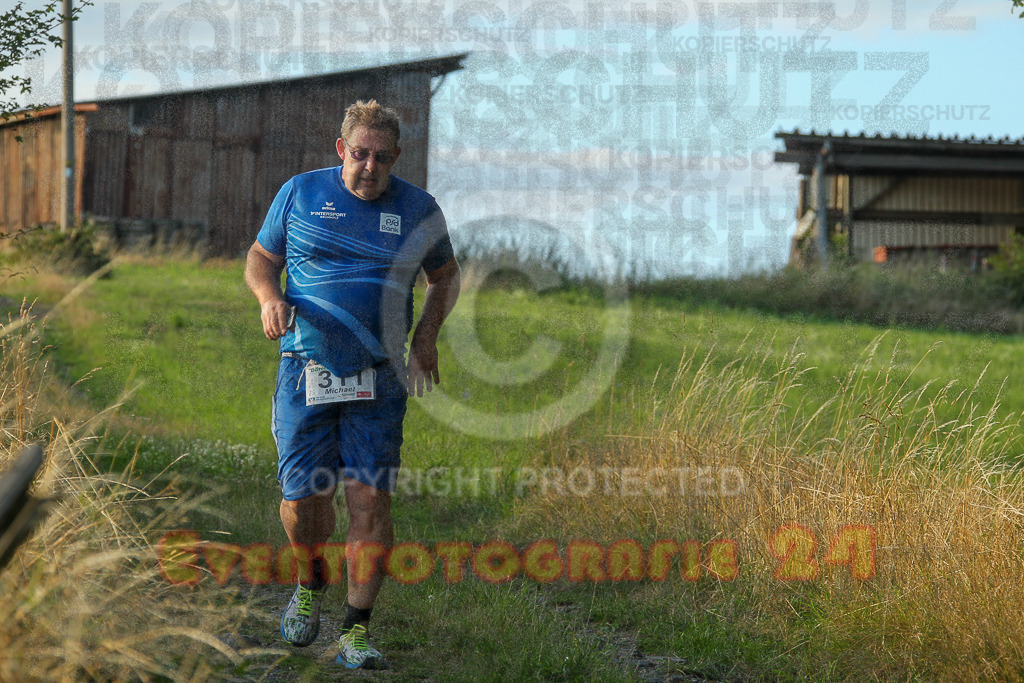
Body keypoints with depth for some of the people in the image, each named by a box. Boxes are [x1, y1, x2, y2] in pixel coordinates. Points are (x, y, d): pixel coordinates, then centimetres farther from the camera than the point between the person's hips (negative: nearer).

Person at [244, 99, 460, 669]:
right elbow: (260, 258, 13)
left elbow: (447, 276, 19)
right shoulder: (300, 193, 5)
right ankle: (313, 585, 31)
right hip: (307, 369, 0)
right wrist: (269, 297, -8)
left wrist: (427, 335, 4)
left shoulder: (418, 209, 6)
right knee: (303, 497, -1)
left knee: (371, 498, -8)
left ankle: (358, 629, 2)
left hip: (380, 378, 0)